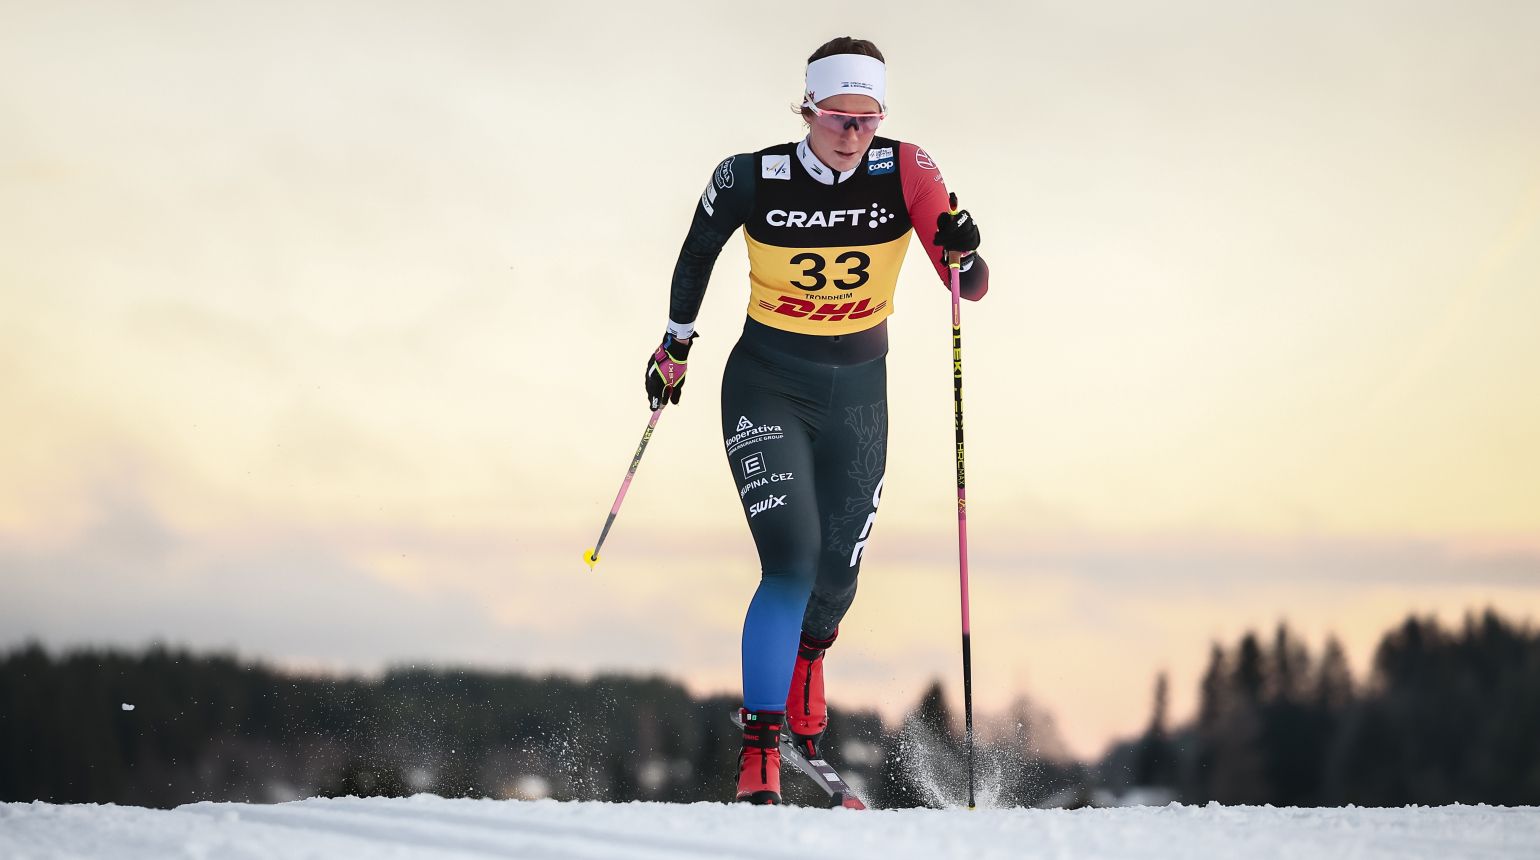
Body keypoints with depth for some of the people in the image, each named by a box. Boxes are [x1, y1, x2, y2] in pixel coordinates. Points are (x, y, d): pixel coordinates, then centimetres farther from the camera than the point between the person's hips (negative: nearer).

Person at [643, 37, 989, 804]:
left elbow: (969, 285, -15)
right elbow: (698, 252, 5)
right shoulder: (750, 180, -15)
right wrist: (676, 343, 15)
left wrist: (965, 258, -38)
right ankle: (760, 750, -13)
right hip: (765, 388, -2)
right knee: (790, 564, -19)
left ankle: (808, 654, 47)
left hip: (857, 394, 2)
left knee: (836, 576, 8)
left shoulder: (903, 174, -13)